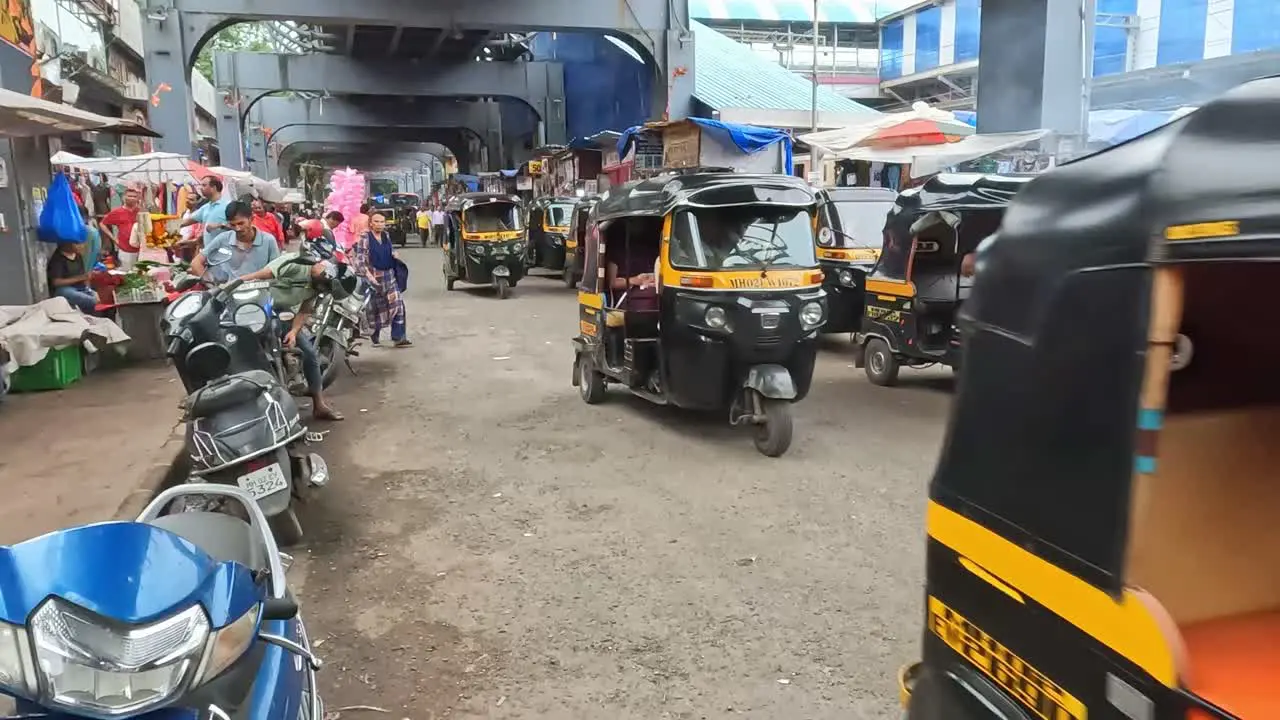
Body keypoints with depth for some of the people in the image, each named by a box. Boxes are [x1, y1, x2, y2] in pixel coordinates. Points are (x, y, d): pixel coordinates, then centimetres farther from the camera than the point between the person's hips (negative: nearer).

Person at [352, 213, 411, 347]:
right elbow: (359, 258, -17)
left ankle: (398, 337, -6)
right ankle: (374, 335, 28)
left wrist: (394, 254, 3)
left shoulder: (386, 235, 8)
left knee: (397, 304, -6)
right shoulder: (365, 237, -11)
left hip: (389, 275, 5)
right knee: (374, 307, 8)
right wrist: (367, 273, -30)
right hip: (373, 276, -5)